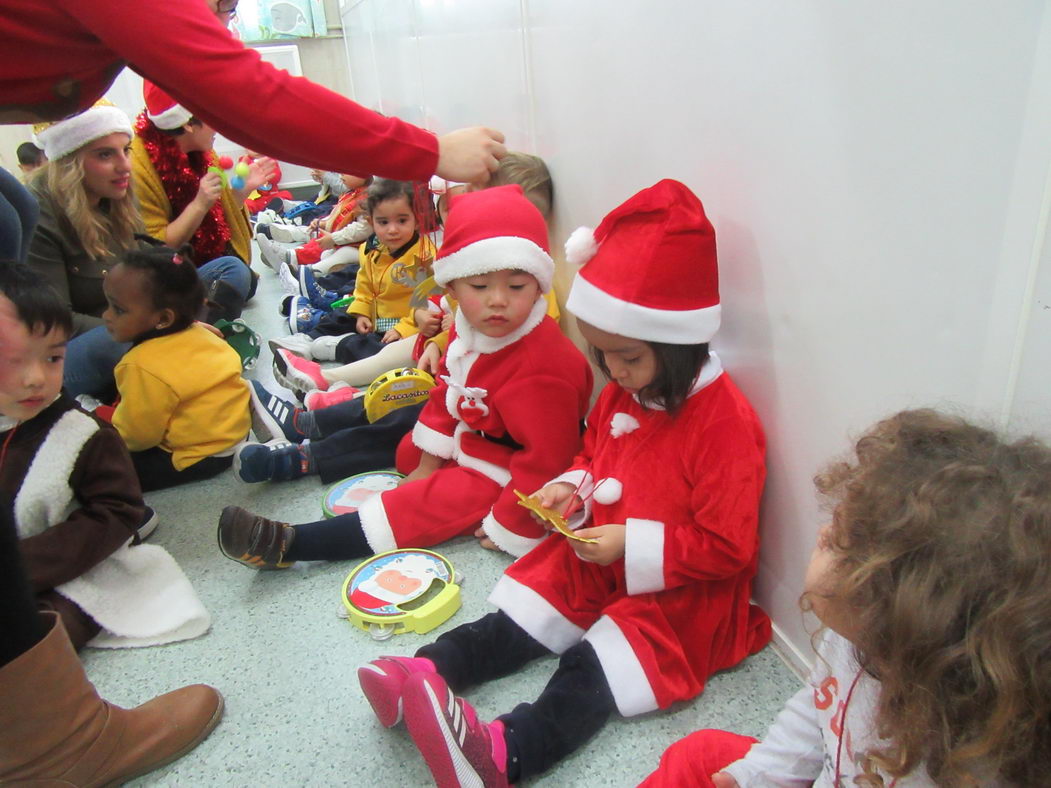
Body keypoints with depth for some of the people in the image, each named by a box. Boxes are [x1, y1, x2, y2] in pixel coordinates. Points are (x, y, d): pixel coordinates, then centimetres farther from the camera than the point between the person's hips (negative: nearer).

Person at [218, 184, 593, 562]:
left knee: (422, 504, -19)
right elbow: (448, 392, 6)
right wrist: (429, 460, 10)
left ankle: (289, 544, -17)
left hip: (496, 475, -9)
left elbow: (546, 457, -30)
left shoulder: (542, 368, -34)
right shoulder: (470, 328, -7)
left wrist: (507, 527, -24)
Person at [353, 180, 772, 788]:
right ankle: (427, 672, -12)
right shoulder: (624, 392, 1)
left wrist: (634, 544, -25)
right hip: (599, 555, 9)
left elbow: (727, 548, -20)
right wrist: (572, 488, -2)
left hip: (680, 588, -8)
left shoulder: (725, 422, -23)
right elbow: (593, 453, 20)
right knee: (515, 622, -5)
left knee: (593, 667, -26)